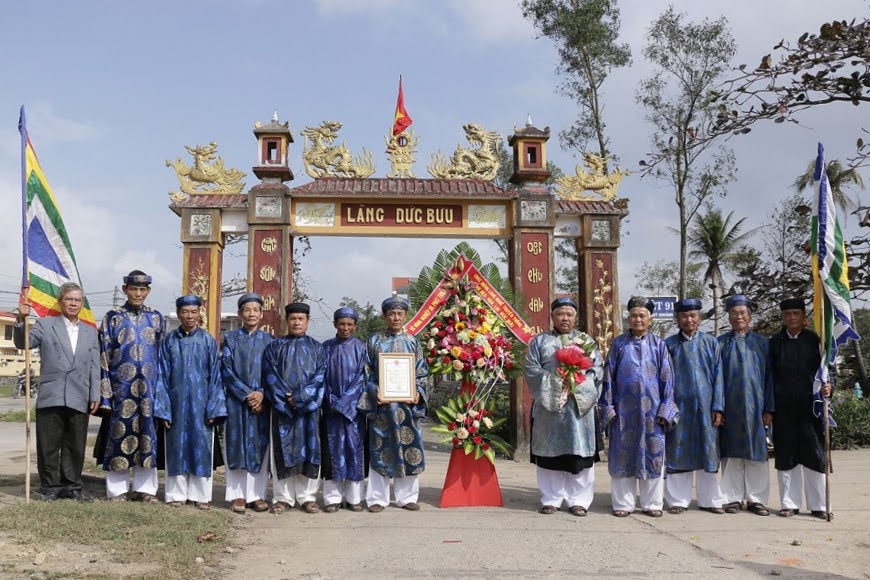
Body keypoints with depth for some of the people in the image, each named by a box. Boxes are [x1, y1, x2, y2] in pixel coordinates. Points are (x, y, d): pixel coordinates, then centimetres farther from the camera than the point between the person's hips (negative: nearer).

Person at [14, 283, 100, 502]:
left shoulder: (90, 332, 15)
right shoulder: (45, 325, 7)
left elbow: (94, 367, 12)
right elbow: (23, 343, -7)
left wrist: (95, 396, 5)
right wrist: (21, 320, -23)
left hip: (79, 399, 2)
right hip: (51, 397, -2)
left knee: (75, 447, 8)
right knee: (48, 446, 3)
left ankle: (72, 487, 18)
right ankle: (50, 488, 14)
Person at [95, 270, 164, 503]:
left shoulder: (156, 318, 9)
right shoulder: (112, 318, 2)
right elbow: (103, 357, -1)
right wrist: (105, 393, -7)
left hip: (149, 387, 3)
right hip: (120, 387, -2)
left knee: (148, 435, 6)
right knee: (119, 433, 1)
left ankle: (145, 488, 14)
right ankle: (117, 489, 10)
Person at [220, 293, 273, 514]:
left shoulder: (269, 340, 8)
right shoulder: (230, 338, 4)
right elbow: (226, 371, -2)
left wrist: (262, 394, -10)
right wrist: (246, 394, -11)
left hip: (262, 402, 1)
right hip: (236, 401, -1)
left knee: (260, 447, 1)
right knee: (236, 446, 0)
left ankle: (256, 494, 8)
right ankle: (237, 495, 6)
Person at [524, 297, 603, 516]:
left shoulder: (587, 341, 15)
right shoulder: (539, 341, 11)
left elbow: (597, 369, 4)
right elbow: (532, 369, 0)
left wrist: (578, 383, -12)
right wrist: (555, 382, -13)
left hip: (579, 405, 1)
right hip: (548, 405, 0)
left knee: (578, 452, -2)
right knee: (550, 452, 0)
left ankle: (578, 500, 5)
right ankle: (551, 499, 7)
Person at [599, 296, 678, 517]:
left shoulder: (658, 345, 7)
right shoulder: (618, 344, 5)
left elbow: (667, 378, 6)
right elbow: (608, 376, 5)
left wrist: (665, 409, -1)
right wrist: (608, 406, -2)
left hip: (651, 408, 0)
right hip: (624, 409, 0)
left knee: (652, 453, 4)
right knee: (623, 453, 2)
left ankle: (652, 503, 14)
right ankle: (623, 503, 10)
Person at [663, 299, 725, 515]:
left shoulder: (711, 343, 7)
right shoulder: (669, 344, 4)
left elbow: (718, 375, 5)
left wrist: (717, 407, -2)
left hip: (705, 406, 1)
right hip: (679, 406, -1)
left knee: (707, 453, 6)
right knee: (678, 454, 3)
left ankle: (709, 499, 16)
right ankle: (678, 500, 12)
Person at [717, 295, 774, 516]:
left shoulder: (761, 343, 8)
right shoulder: (721, 343, 7)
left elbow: (769, 376, 6)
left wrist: (768, 409, 0)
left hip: (755, 405, 0)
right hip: (730, 407, 0)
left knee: (756, 452, 1)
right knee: (732, 452, 3)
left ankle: (756, 498, 9)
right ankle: (733, 498, 10)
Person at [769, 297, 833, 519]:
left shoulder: (815, 340, 4)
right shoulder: (775, 342, 6)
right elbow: (769, 376, 7)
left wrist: (828, 386, -17)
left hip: (810, 407, -1)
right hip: (783, 408, 1)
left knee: (814, 455, 2)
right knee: (786, 457, 5)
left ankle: (818, 505, 10)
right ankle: (790, 503, 14)